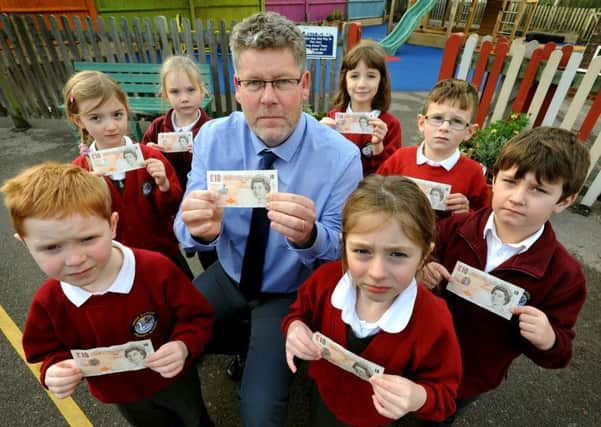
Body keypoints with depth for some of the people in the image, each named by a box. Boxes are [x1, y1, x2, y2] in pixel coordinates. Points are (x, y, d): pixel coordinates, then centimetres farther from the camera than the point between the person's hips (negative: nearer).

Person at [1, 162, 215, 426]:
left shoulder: (156, 270, -33)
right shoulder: (48, 303, -22)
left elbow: (197, 316, -22)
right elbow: (50, 352, -4)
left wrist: (183, 346, -40)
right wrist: (54, 370, -25)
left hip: (175, 379, -2)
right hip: (122, 397, 3)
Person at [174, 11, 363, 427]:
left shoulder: (340, 156, -21)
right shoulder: (213, 138, -12)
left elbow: (340, 249, -14)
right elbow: (186, 231, -10)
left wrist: (308, 236, -39)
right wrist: (199, 229, -36)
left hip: (290, 294, -3)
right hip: (228, 277, 4)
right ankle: (244, 345, 27)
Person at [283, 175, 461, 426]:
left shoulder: (434, 322, -35)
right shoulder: (326, 278, -28)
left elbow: (444, 395, -19)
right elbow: (300, 312, -7)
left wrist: (419, 398, -41)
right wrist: (296, 327, -29)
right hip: (323, 392, 3)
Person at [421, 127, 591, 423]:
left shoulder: (564, 274, -19)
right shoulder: (455, 228, -18)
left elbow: (559, 352, -10)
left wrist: (548, 341, -32)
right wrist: (421, 271, -26)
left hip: (472, 380, -1)